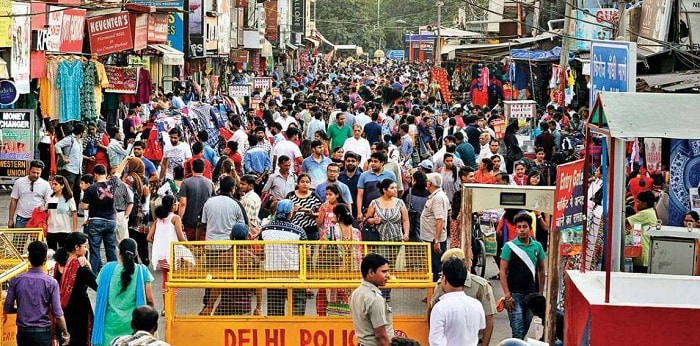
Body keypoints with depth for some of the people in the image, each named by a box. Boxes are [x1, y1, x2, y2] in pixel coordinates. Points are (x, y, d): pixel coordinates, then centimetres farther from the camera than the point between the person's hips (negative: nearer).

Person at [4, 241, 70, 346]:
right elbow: (57, 314, -12)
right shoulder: (51, 282, -11)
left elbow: (7, 309, 1)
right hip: (42, 332, -3)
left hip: (23, 331, 3)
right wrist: (65, 333, 2)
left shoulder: (16, 280, -3)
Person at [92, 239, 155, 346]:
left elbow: (100, 296, 3)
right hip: (132, 324, 0)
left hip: (111, 322, 0)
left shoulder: (107, 269, -4)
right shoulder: (142, 271, -6)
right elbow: (149, 299, -5)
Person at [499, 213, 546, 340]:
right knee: (518, 331, -9)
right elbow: (503, 271, -6)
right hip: (515, 294, -4)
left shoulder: (537, 246, 5)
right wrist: (507, 295, -13)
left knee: (525, 330, 13)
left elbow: (541, 270, 12)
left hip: (532, 294, 4)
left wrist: (540, 293, 7)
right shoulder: (509, 246, -6)